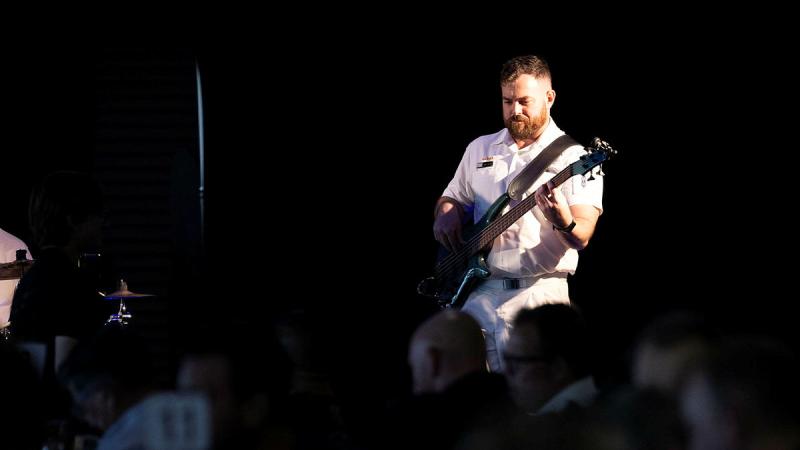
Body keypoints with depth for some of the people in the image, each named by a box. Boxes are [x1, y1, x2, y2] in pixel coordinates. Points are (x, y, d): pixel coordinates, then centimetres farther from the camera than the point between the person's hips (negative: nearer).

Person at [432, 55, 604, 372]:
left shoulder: (573, 158, -1)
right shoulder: (480, 149, 16)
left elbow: (582, 238, -11)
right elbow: (451, 199, 27)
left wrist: (565, 223, -33)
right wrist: (447, 213, 3)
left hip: (538, 292, -4)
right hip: (477, 292, 4)